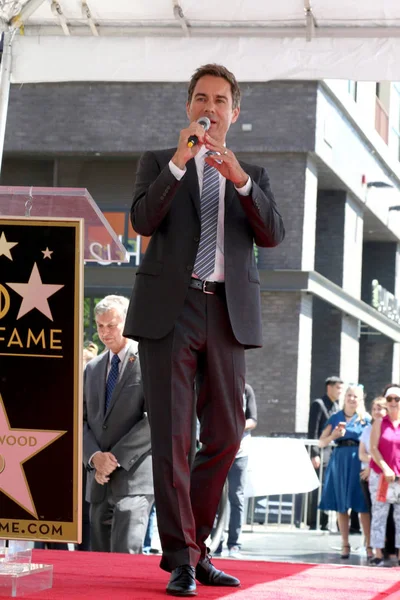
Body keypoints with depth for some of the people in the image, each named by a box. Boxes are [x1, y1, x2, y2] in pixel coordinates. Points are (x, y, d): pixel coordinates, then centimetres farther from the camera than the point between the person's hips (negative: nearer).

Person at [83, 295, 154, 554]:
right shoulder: (92, 369, 19)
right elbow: (83, 420, 15)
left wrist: (116, 458, -13)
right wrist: (94, 457, -5)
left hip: (134, 477, -6)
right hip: (99, 482, 6)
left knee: (124, 554, -18)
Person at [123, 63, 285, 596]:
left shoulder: (253, 176, 18)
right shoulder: (158, 163, 12)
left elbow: (273, 235, 0)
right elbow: (142, 221, -6)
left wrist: (240, 181, -15)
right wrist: (179, 162, -16)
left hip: (227, 313, 3)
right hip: (170, 310, -3)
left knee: (225, 437, 3)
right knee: (172, 436, -7)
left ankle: (194, 546, 16)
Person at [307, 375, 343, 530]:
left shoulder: (337, 407, 19)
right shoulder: (318, 404, -4)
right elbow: (313, 431, -9)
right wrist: (314, 454, -15)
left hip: (334, 453, 7)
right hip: (322, 453, -7)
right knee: (318, 488, -7)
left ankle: (324, 523, 9)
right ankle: (313, 523, -3)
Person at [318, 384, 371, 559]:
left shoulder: (366, 419, 5)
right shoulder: (335, 418, 11)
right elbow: (321, 442, 8)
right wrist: (334, 435, -11)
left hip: (359, 462, -3)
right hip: (339, 461, 3)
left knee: (363, 506, -7)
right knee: (341, 506, 4)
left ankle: (369, 545, -4)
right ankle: (345, 545, 11)